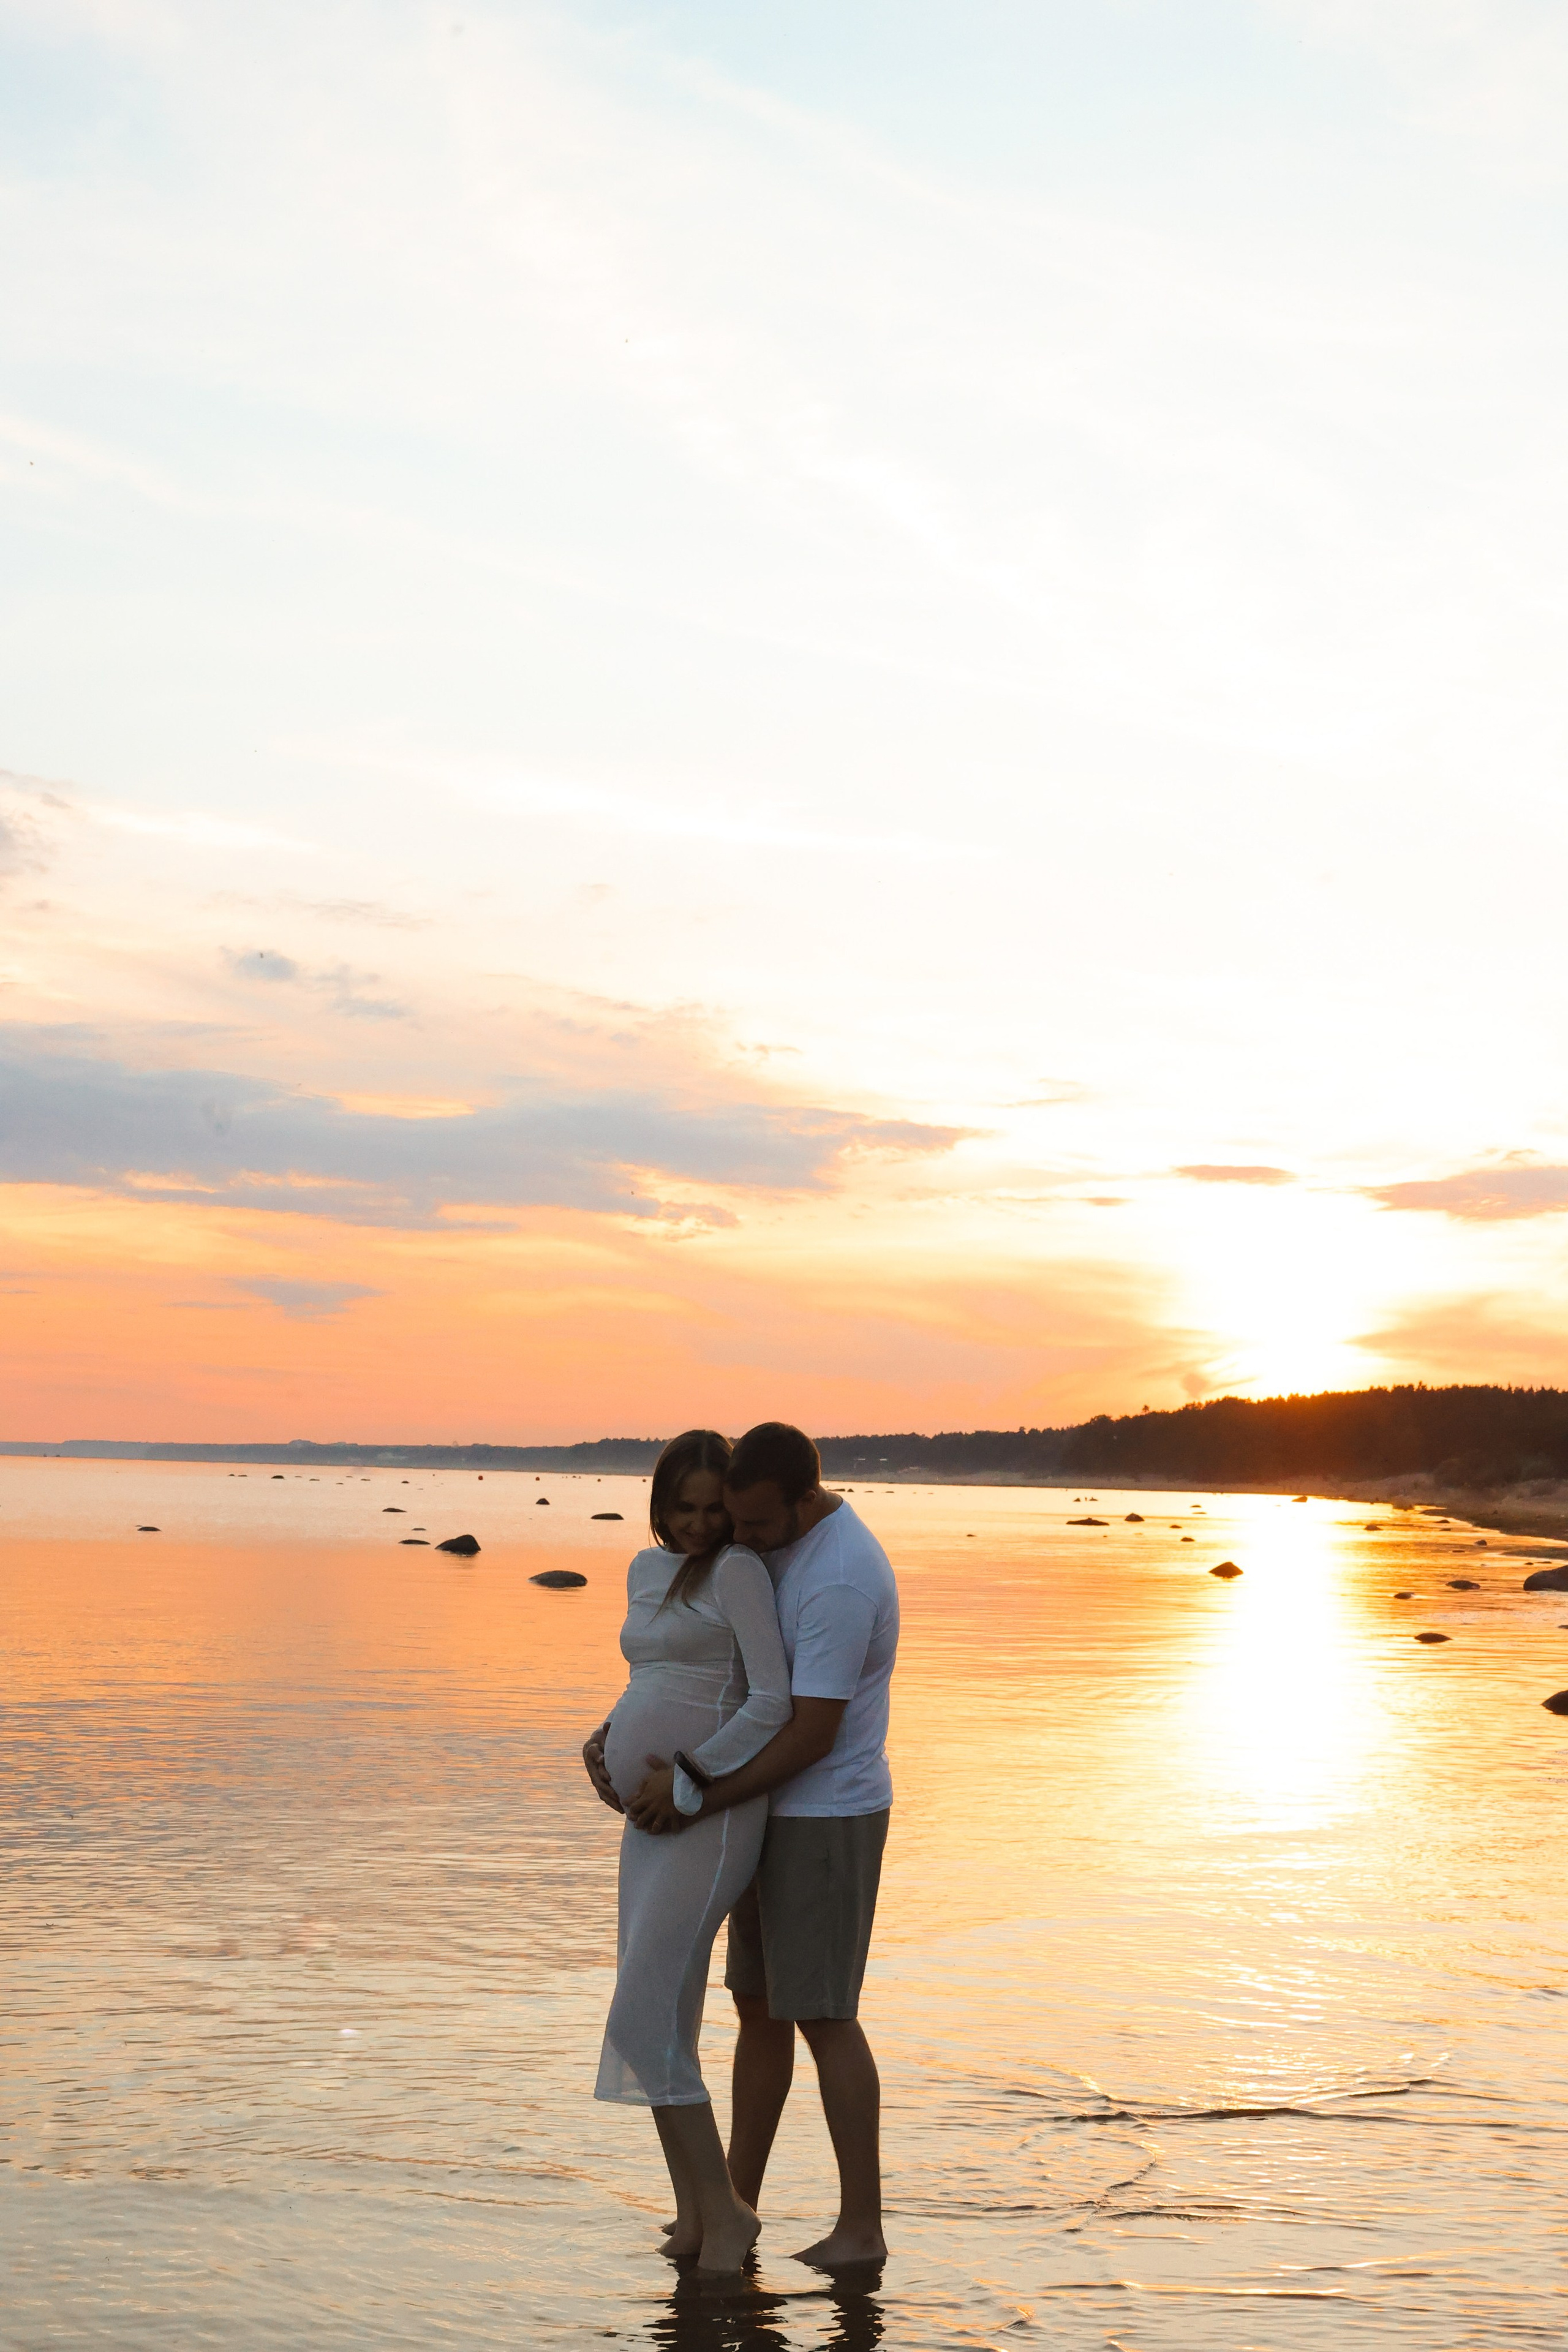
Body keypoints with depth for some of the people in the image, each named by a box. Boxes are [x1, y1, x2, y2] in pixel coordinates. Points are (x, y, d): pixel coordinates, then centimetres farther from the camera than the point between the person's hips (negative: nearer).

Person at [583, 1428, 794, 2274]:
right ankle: (694, 2220, 20)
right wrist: (602, 1743, 7)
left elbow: (773, 1702, -18)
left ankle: (724, 2210, 1)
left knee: (641, 2024, -11)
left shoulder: (738, 1571, -11)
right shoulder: (648, 1570, 14)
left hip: (710, 1818, -9)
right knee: (660, 2023, 9)